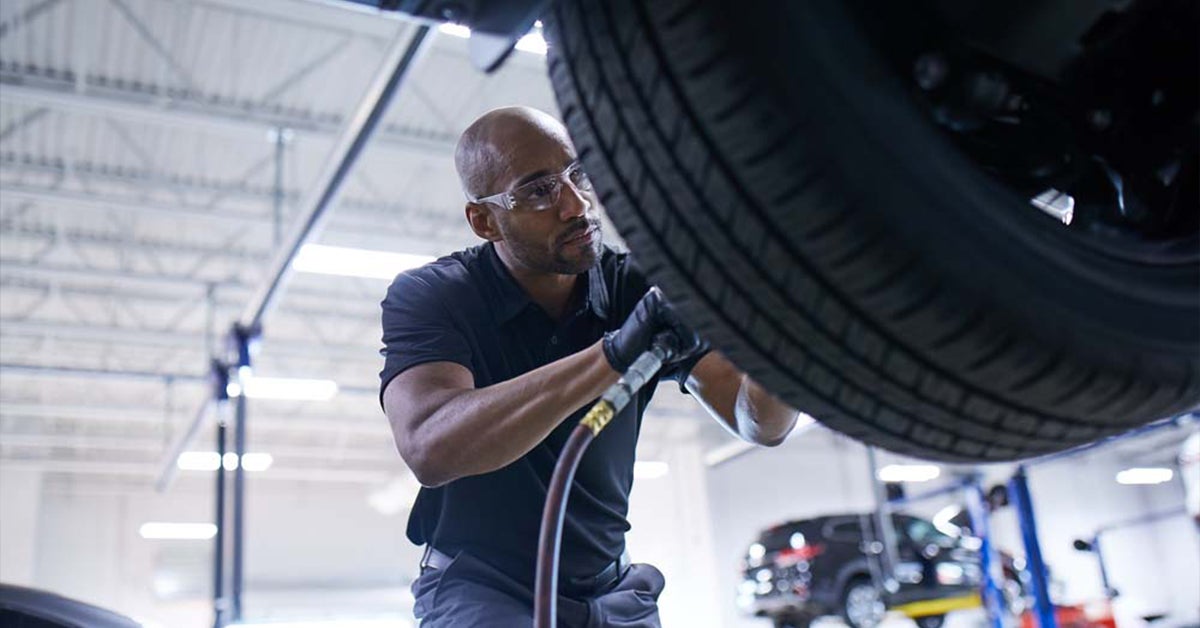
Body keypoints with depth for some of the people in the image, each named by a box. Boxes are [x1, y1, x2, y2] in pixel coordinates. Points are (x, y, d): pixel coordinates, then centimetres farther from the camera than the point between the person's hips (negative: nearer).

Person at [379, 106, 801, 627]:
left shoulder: (636, 289, -7)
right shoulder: (427, 297, -16)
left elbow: (760, 421, -14)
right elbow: (429, 448, -35)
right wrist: (612, 355, -44)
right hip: (479, 585, -2)